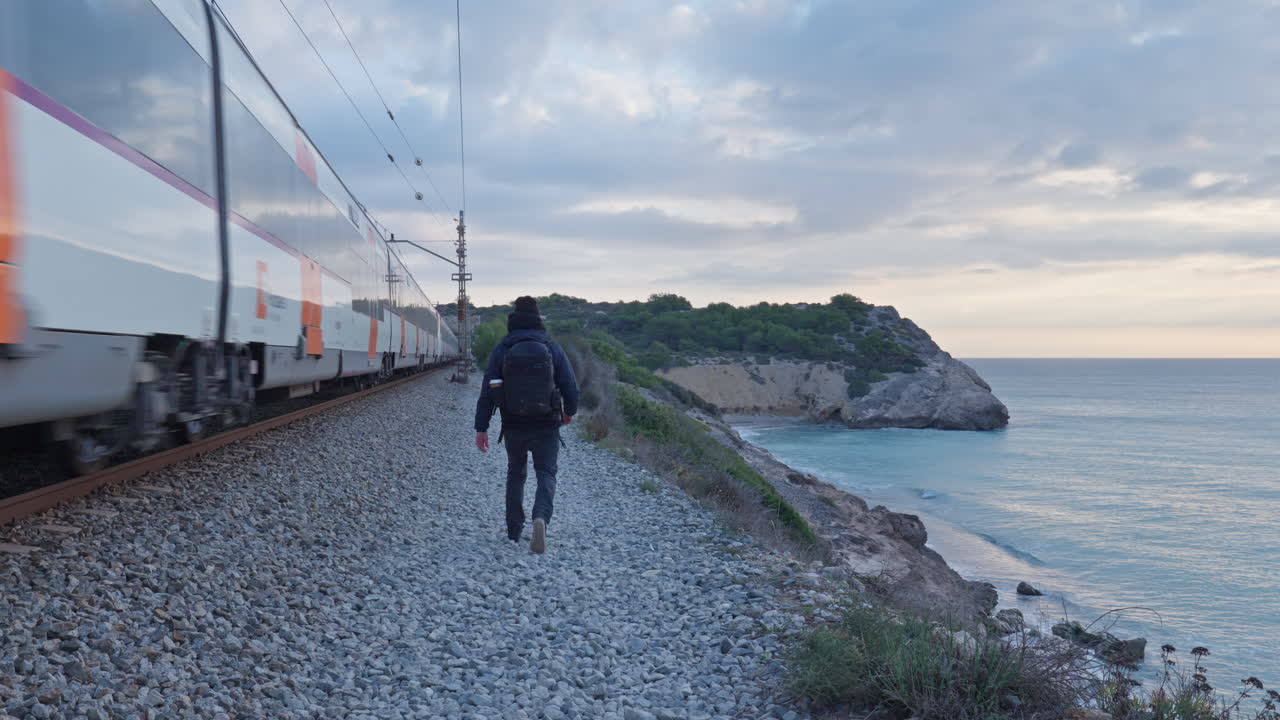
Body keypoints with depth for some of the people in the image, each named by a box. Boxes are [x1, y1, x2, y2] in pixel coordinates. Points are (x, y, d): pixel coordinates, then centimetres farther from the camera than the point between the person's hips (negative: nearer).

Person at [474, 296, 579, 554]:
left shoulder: (501, 351, -2)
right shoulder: (552, 349, -3)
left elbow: (487, 391, -5)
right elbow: (570, 387, -3)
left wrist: (481, 428, -1)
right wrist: (570, 412, 17)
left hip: (513, 427, 1)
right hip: (546, 427, -1)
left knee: (515, 473, 20)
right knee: (546, 475, 6)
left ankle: (514, 531, 22)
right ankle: (541, 518, -22)